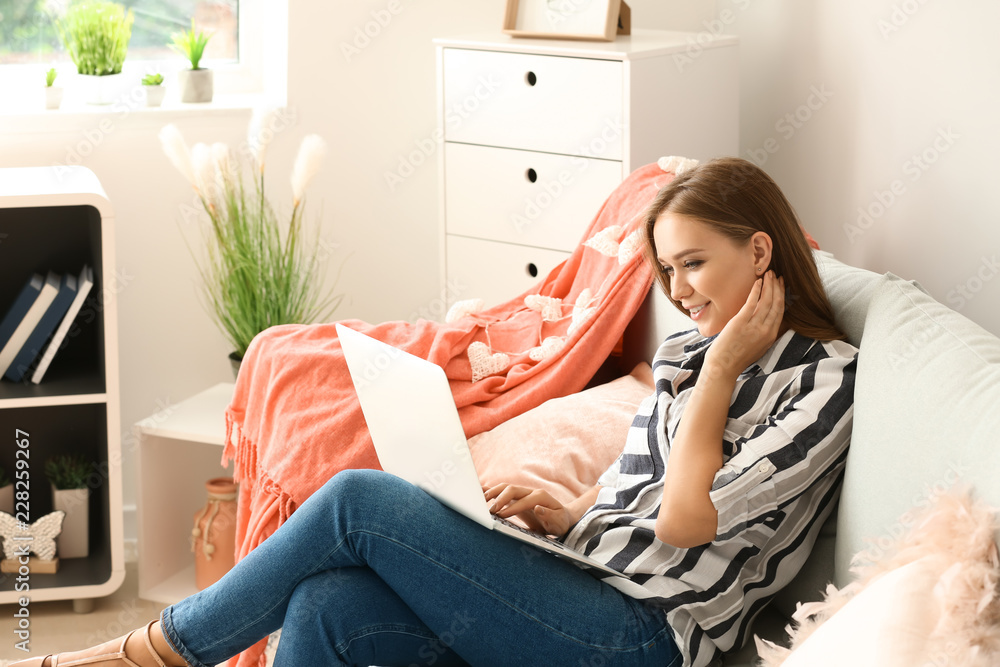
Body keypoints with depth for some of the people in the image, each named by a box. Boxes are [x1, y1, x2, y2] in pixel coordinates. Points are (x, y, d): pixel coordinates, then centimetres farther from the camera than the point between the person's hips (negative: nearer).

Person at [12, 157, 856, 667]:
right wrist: (557, 513, 3)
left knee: (359, 500, -15)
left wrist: (722, 370, -8)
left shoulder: (825, 382, -6)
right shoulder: (689, 352, 19)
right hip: (581, 584, 8)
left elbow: (683, 520, -14)